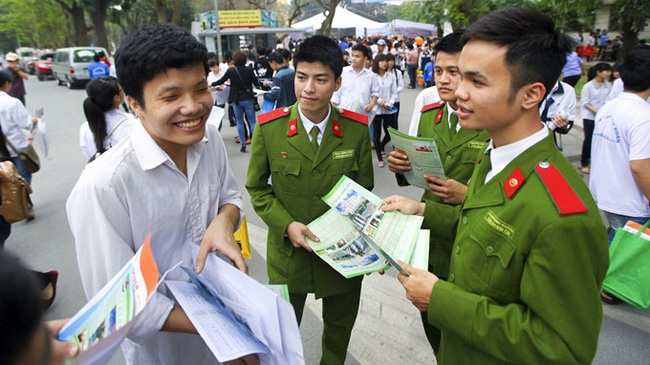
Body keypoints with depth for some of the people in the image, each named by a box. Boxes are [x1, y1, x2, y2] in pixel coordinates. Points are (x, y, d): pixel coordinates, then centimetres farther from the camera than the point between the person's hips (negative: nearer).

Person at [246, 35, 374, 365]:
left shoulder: (357, 128, -9)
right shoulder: (269, 127, -12)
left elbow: (364, 189, 1)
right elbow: (256, 188, -2)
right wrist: (286, 225, -17)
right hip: (288, 250, -1)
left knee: (340, 328, 24)